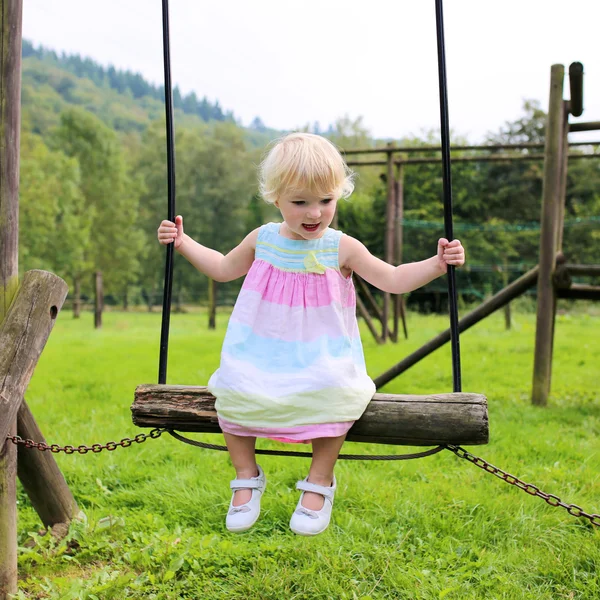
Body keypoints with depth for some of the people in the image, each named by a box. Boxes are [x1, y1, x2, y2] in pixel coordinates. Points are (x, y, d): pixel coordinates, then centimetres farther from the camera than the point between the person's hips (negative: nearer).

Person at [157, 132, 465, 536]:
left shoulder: (341, 249, -4)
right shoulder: (262, 240, 4)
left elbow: (394, 280, -3)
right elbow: (224, 268, 21)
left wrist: (436, 264, -17)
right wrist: (184, 243, 16)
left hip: (321, 358, -2)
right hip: (262, 356, 2)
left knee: (334, 395, -31)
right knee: (232, 390, -22)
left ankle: (320, 482, -5)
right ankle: (247, 478, 4)